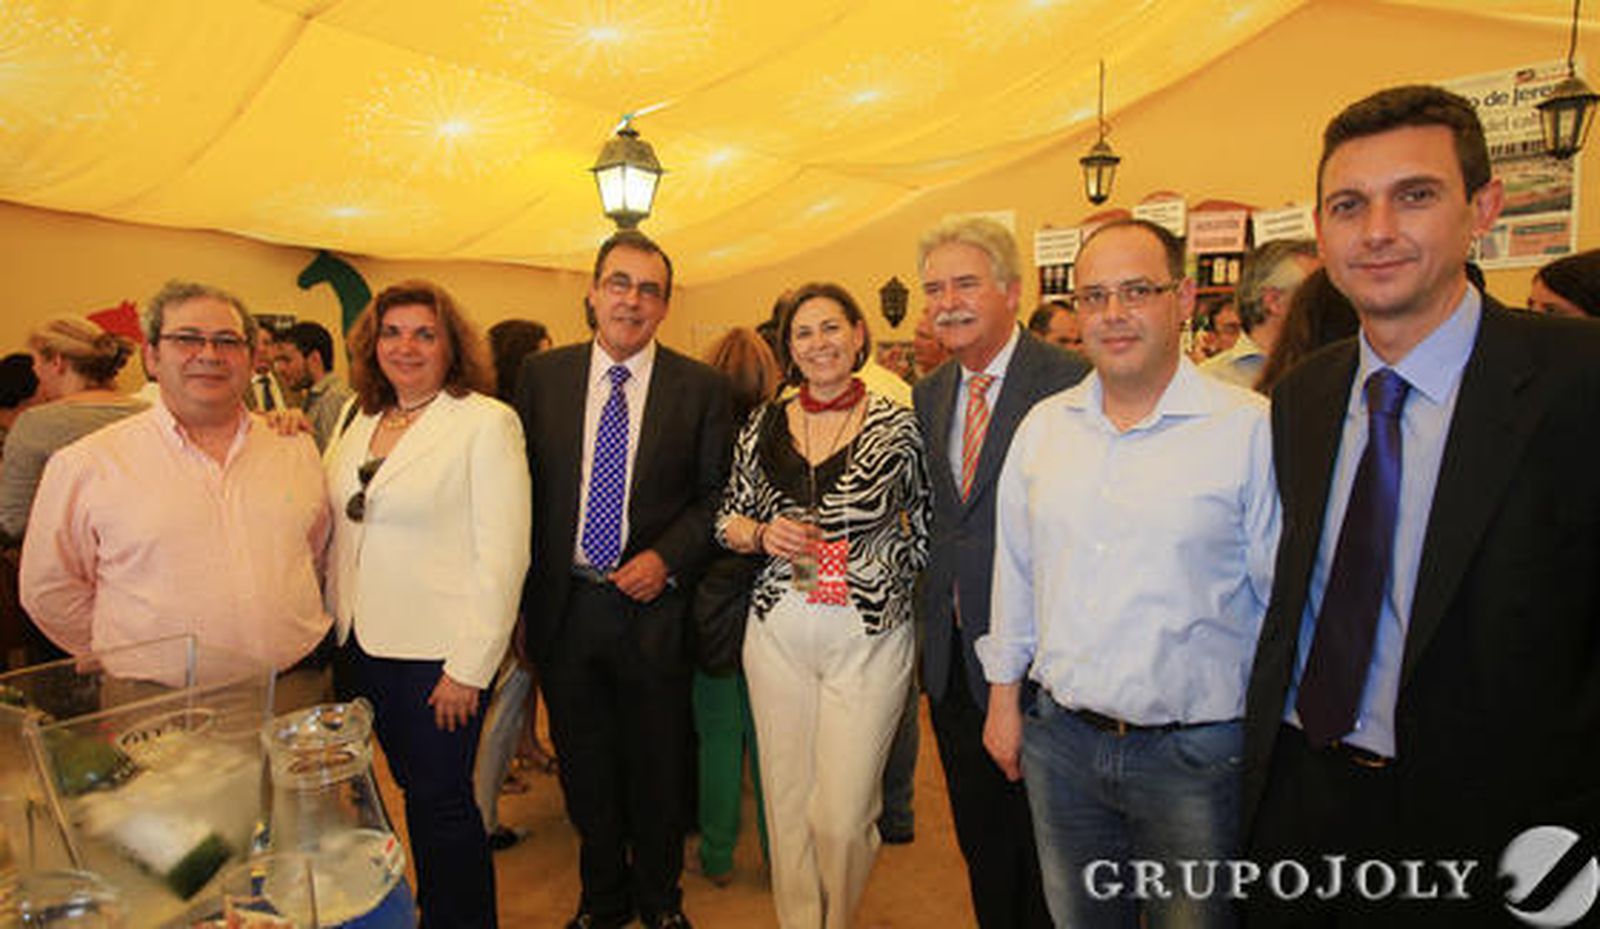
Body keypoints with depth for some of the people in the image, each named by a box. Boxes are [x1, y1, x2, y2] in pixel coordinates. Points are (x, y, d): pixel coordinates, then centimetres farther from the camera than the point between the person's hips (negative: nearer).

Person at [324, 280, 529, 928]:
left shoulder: (487, 422, -10)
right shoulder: (363, 423, 11)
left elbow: (503, 555, -15)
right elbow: (341, 533, 16)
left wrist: (469, 667, -17)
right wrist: (335, 631, 7)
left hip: (435, 656, -6)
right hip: (360, 648, 6)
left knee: (439, 802, 4)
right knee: (412, 790, 18)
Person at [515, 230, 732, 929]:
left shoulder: (701, 388, -4)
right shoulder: (542, 375, 2)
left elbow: (717, 493, -1)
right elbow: (523, 485, 4)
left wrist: (666, 558, -15)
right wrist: (521, 595, 0)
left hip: (653, 606, -2)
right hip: (563, 604, 2)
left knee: (658, 769, 15)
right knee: (584, 767, 18)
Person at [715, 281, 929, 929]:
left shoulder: (898, 426, -3)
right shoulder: (761, 427, 6)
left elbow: (928, 528, 4)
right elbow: (728, 521, 12)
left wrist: (886, 575, -5)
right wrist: (763, 534, -7)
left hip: (868, 637, -3)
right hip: (777, 632, 3)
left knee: (842, 815, -1)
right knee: (786, 802, 13)